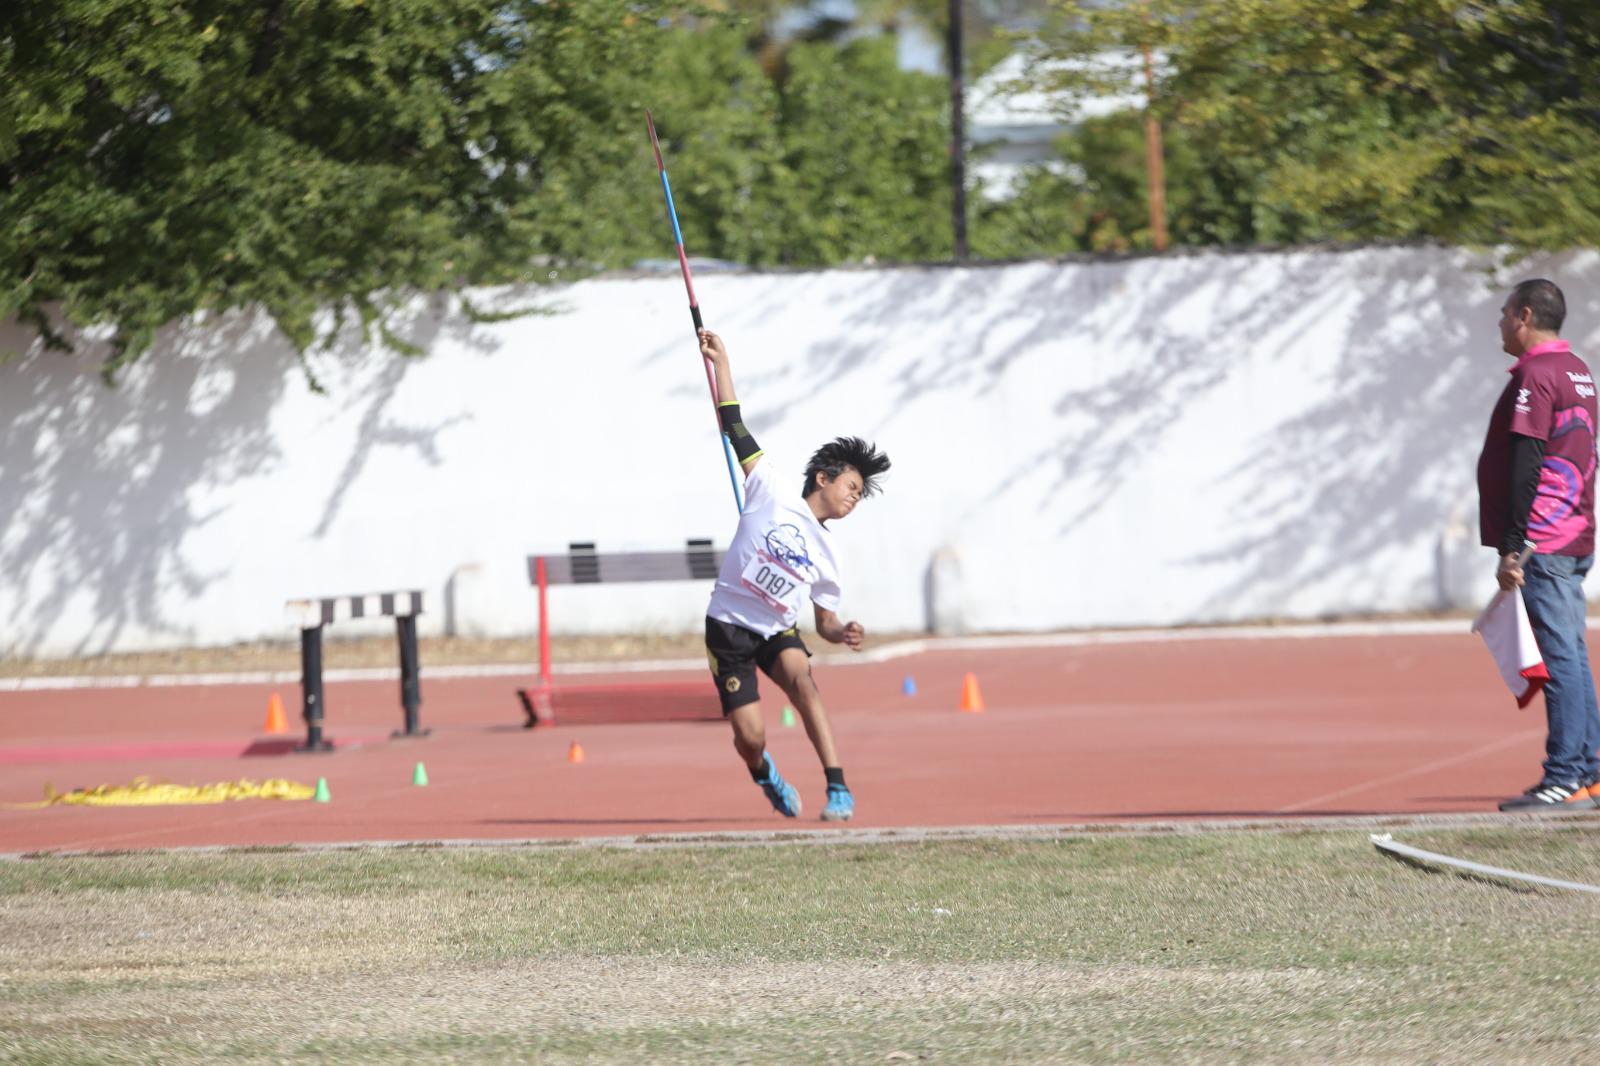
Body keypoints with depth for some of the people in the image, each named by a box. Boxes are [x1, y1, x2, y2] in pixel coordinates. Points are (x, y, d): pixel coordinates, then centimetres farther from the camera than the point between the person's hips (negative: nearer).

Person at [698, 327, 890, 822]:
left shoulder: (827, 556, 5)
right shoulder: (773, 491, -6)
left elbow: (825, 622, 13)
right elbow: (734, 427, -5)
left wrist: (844, 633, -11)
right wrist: (720, 361, -8)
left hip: (778, 630, 3)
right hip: (729, 626, -3)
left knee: (803, 683, -31)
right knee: (751, 738, -10)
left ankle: (838, 790, -33)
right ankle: (763, 772, 30)